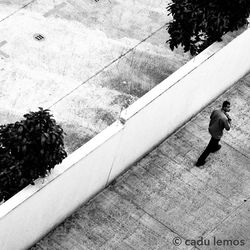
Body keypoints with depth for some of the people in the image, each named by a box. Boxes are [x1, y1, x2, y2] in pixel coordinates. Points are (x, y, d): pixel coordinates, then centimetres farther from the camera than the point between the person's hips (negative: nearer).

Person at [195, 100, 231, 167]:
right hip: (216, 134, -7)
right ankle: (200, 161, 23)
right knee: (209, 148, 12)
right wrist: (229, 119, -15)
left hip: (211, 129, 7)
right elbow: (228, 128, -22)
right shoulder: (224, 118, -37)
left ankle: (215, 147, 69)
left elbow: (211, 118, 3)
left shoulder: (215, 111, -16)